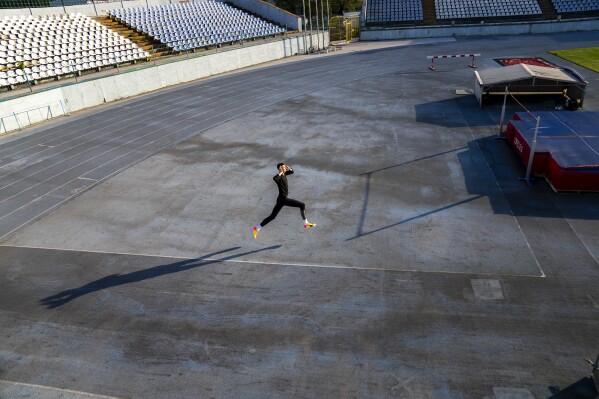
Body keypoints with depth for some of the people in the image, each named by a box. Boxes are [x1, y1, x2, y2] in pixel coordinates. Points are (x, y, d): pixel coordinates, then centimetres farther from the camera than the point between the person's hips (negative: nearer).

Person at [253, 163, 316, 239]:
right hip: (283, 199, -9)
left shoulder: (284, 174, 9)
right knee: (302, 205, -3)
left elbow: (292, 172, 26)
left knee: (272, 216, 13)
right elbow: (274, 178, -41)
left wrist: (289, 168, 5)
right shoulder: (279, 176, -16)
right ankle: (306, 223, 1)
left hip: (281, 199, 9)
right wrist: (280, 172, -28)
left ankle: (257, 228, 13)